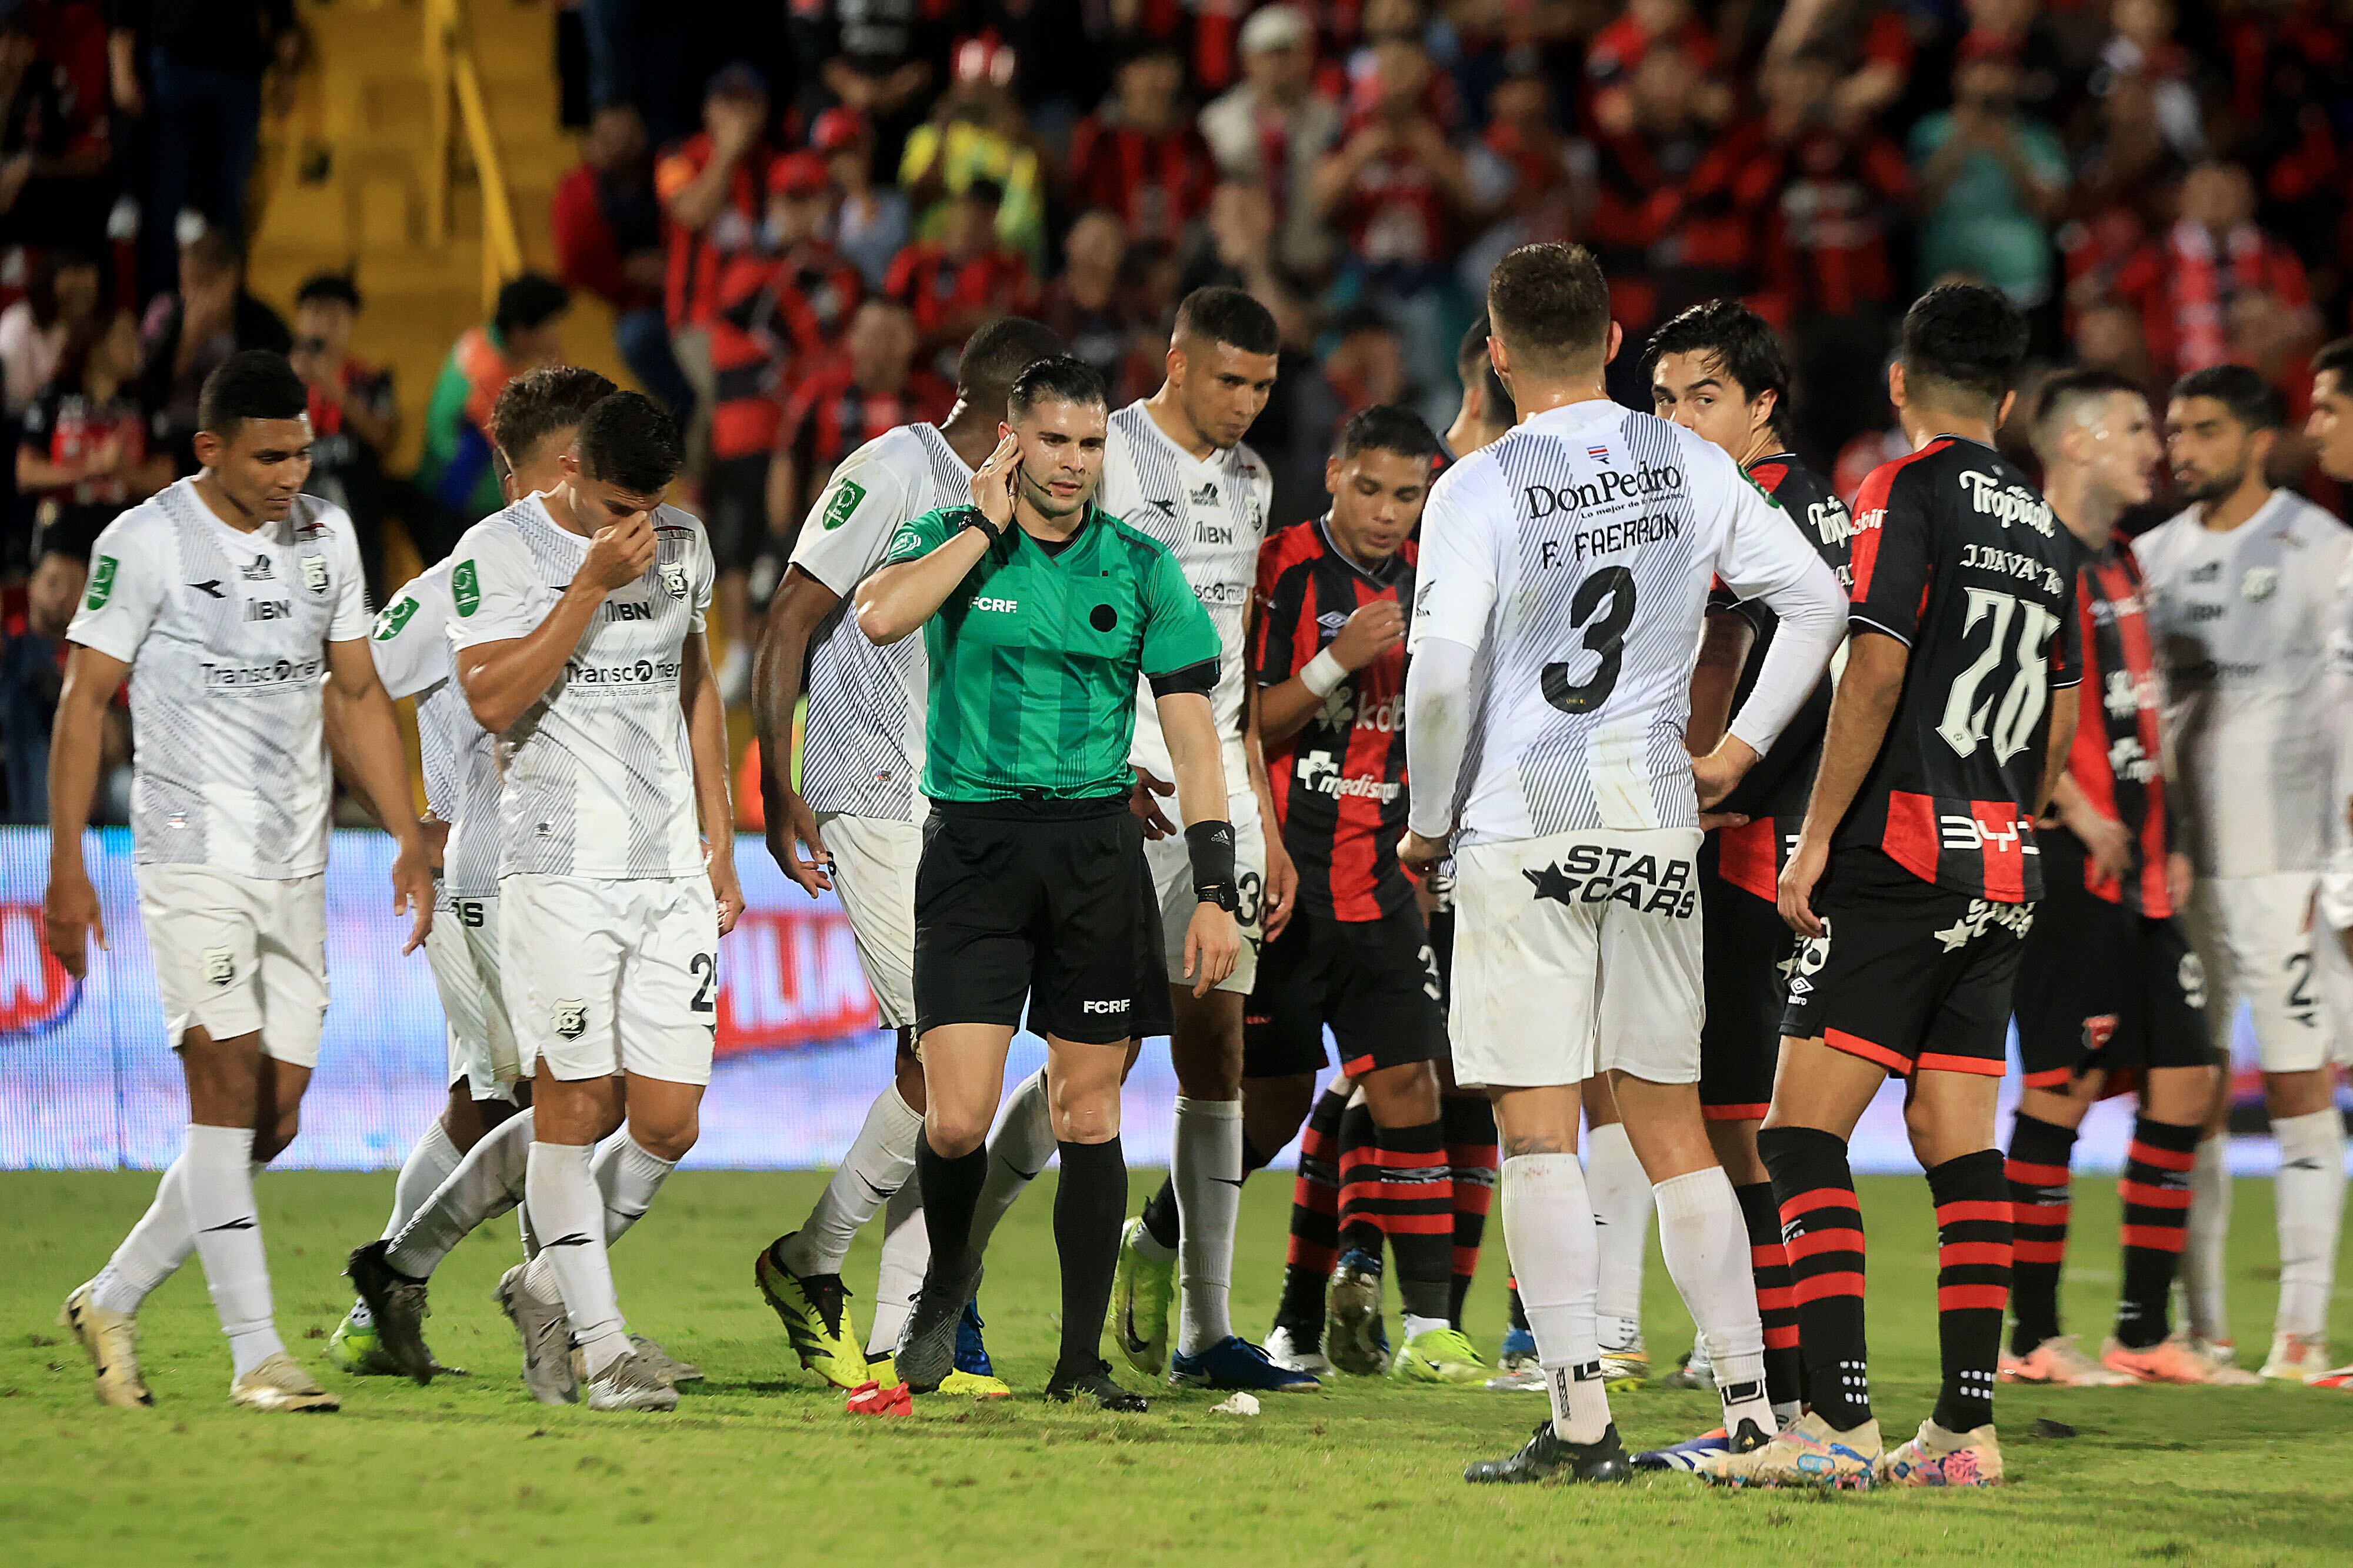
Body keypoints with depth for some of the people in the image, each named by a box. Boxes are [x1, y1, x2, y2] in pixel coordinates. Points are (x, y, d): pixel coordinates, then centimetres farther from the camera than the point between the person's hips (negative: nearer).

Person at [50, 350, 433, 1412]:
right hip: (194, 855, -6)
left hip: (297, 864, 6)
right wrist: (66, 867, -9)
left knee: (276, 1114, 4)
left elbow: (357, 696, 18)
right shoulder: (146, 543, -7)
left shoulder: (326, 537, 10)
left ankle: (113, 1299, 19)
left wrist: (409, 839, 11)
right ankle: (257, 1355, -15)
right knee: (228, 1082, -14)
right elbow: (85, 700, -4)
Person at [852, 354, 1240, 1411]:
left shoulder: (1141, 567, 5)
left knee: (1089, 1110, 2)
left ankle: (1081, 1362, 10)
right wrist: (988, 526, -13)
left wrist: (1216, 889, -2)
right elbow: (879, 616, -20)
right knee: (957, 1121, -9)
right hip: (973, 842, -2)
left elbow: (1192, 730, 5)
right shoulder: (951, 539, 2)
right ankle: (948, 1278, 21)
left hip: (1098, 847, 2)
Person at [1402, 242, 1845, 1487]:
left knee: (1538, 1135, -2)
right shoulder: (1689, 467, 5)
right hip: (1656, 825, 5)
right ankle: (1749, 1406, 9)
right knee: (1671, 1127, 11)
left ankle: (1580, 1418, -8)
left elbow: (1441, 675, -17)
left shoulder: (1479, 492, -9)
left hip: (1523, 835, -4)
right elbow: (1816, 600, 9)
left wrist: (1429, 819, -2)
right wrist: (1738, 750, 15)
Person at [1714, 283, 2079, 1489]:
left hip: (1899, 856, -7)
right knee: (1959, 1143, 9)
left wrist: (1817, 839, -13)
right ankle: (1966, 1427, 6)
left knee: (1801, 1134, -8)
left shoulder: (1908, 491, -7)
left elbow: (1876, 671, -16)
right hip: (2002, 872, 7)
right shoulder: (2043, 526, 15)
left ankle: (1838, 1423, -18)